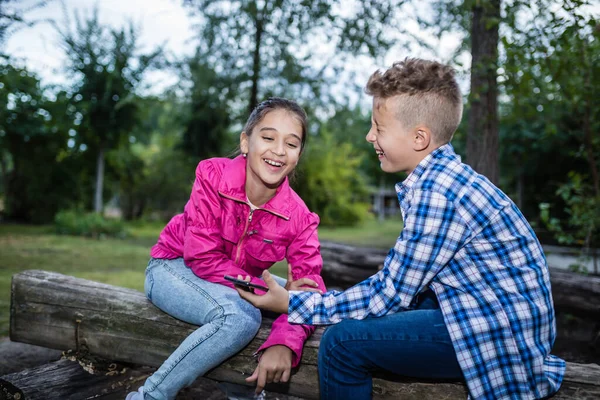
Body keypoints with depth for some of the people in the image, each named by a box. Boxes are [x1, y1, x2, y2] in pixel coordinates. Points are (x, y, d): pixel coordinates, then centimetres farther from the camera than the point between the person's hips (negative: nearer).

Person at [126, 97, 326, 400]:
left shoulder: (298, 217, -16)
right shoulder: (212, 176, -24)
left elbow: (309, 288, -22)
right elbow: (203, 257, -25)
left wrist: (283, 343, -42)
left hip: (238, 282, 5)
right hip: (175, 269, -5)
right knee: (240, 315, -34)